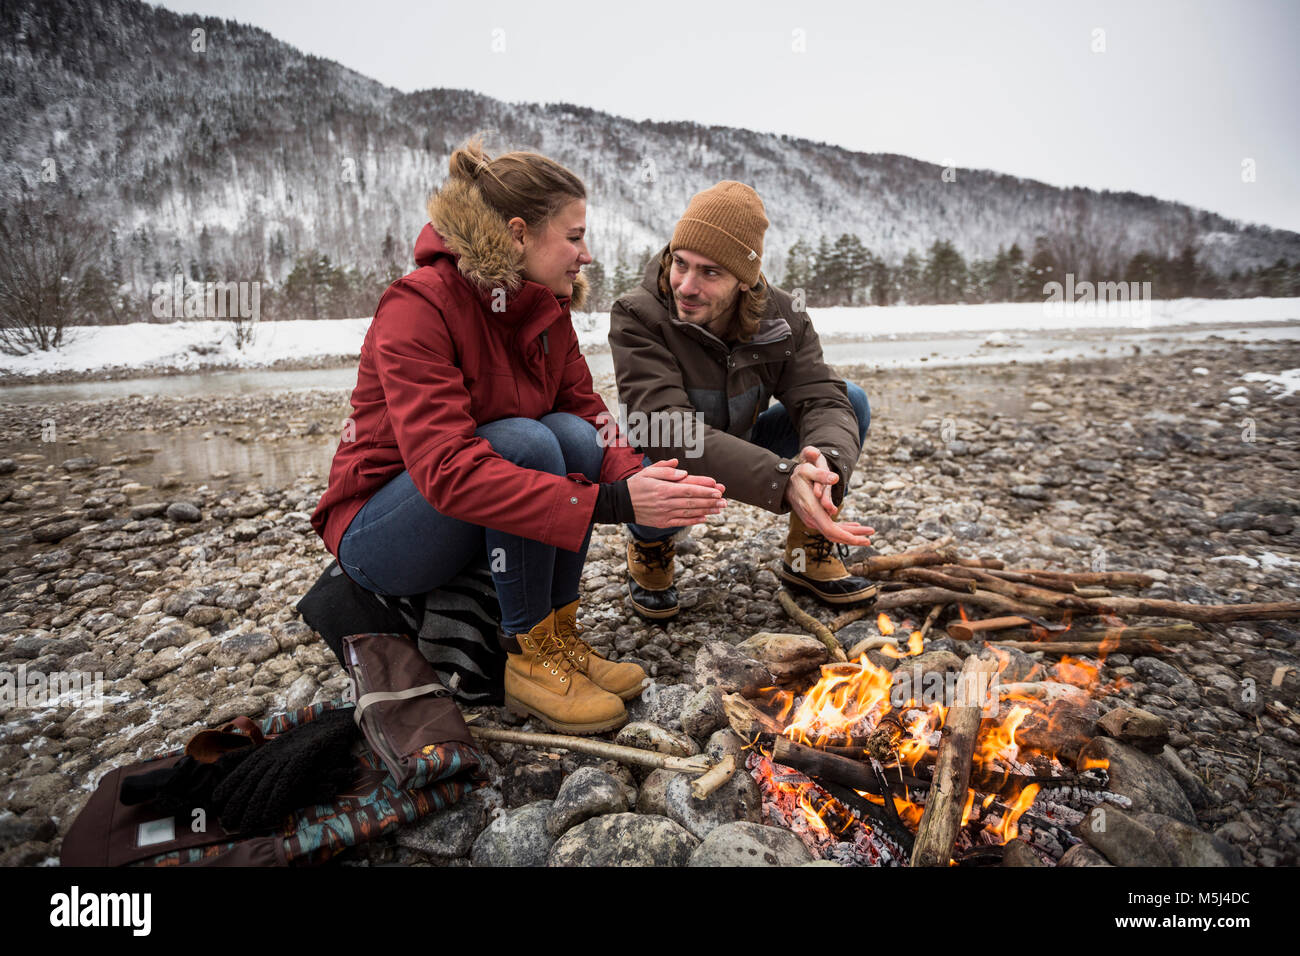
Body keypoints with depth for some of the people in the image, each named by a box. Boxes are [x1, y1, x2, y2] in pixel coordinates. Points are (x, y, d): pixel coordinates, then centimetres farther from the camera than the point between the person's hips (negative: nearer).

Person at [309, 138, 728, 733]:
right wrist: (611, 502, -41)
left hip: (474, 527, 6)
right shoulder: (419, 308, -24)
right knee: (524, 443, -30)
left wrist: (640, 482, -28)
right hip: (376, 534, -6)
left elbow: (590, 421, -5)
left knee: (570, 435, -20)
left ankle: (559, 638, -10)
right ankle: (529, 658, -17)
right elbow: (447, 471, -35)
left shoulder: (548, 312, -2)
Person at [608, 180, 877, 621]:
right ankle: (649, 549, -2)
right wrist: (783, 481, -51)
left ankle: (810, 553, 0)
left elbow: (823, 400, -21)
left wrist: (825, 462, -47)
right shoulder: (637, 318, -27)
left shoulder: (781, 317, -13)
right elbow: (670, 428, -39)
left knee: (853, 400, -12)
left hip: (742, 446, 4)